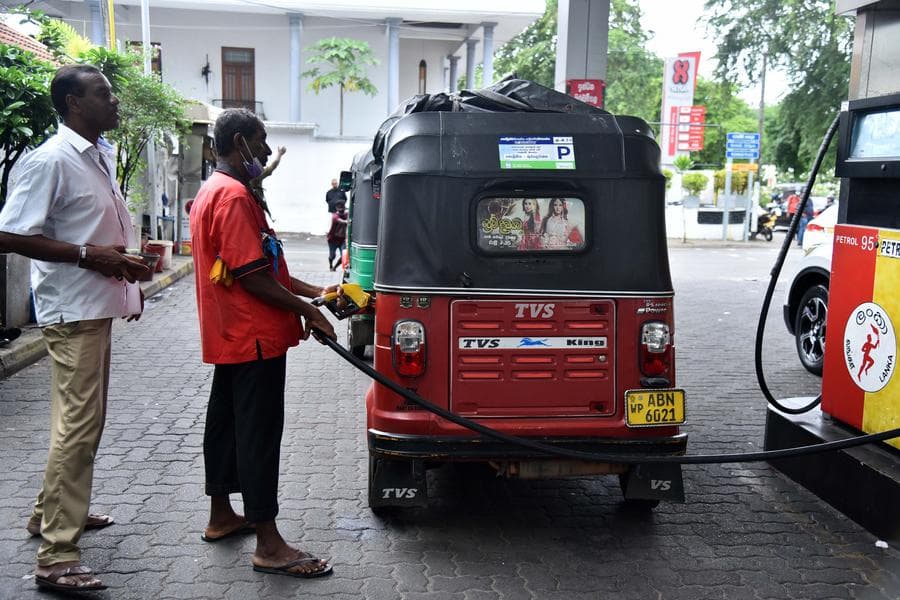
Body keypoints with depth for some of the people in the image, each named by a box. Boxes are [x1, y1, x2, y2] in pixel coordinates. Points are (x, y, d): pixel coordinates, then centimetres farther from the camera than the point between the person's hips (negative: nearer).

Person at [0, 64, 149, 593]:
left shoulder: (102, 156, 13)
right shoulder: (52, 161, -15)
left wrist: (125, 271, 15)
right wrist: (90, 256, -22)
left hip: (98, 306, 10)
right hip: (72, 310, -10)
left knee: (86, 419, 19)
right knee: (78, 425, -10)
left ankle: (55, 510, 35)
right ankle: (57, 557, -4)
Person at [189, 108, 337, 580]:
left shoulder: (213, 192, 15)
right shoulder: (235, 196, -19)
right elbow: (251, 276, -23)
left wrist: (314, 292, 12)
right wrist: (307, 310, -14)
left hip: (230, 337, 11)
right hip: (253, 339, -11)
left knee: (226, 420, 18)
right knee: (259, 433, -7)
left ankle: (220, 515, 32)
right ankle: (269, 545, 0)